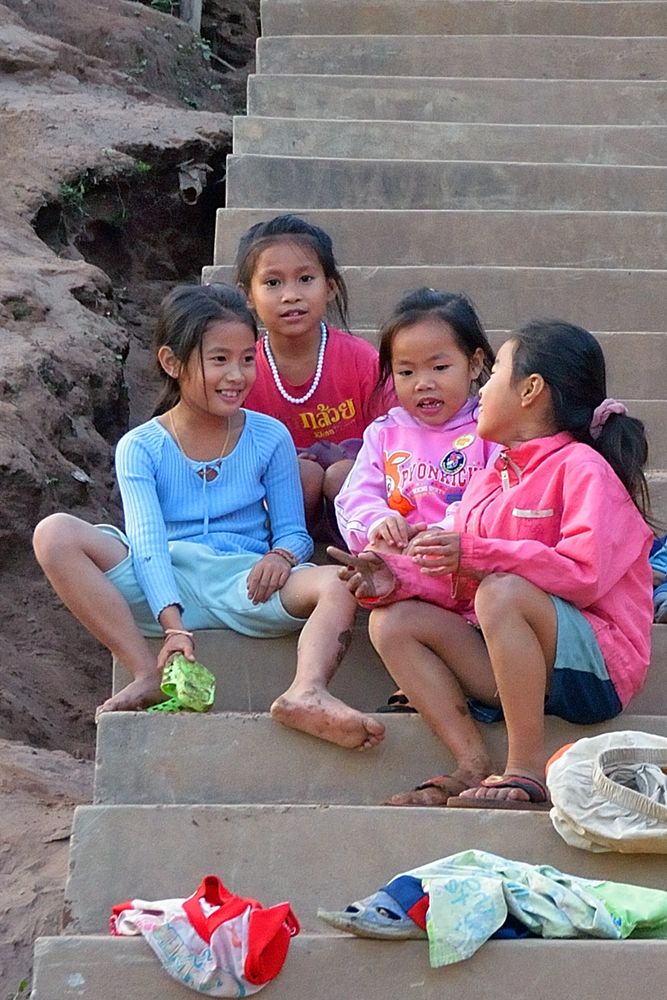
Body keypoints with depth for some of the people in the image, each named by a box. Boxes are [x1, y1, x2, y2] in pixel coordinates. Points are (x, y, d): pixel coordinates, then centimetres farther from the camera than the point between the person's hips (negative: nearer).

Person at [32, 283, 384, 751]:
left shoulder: (270, 437, 9)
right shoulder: (140, 448, 2)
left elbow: (293, 529, 12)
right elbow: (147, 542, -11)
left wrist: (281, 556, -15)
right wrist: (173, 624, -27)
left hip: (244, 584, 1)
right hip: (162, 589, -1)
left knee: (341, 582, -28)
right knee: (55, 534, -24)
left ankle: (307, 693, -55)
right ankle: (149, 675, -28)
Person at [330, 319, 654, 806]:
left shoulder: (582, 468, -8)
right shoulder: (491, 478, 18)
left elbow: (585, 573, -23)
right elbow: (458, 581, 15)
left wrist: (476, 555, -26)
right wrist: (399, 577, -5)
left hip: (594, 665, -8)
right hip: (509, 663, 8)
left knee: (502, 592, -34)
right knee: (393, 620, -5)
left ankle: (527, 767, -28)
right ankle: (474, 766, -15)